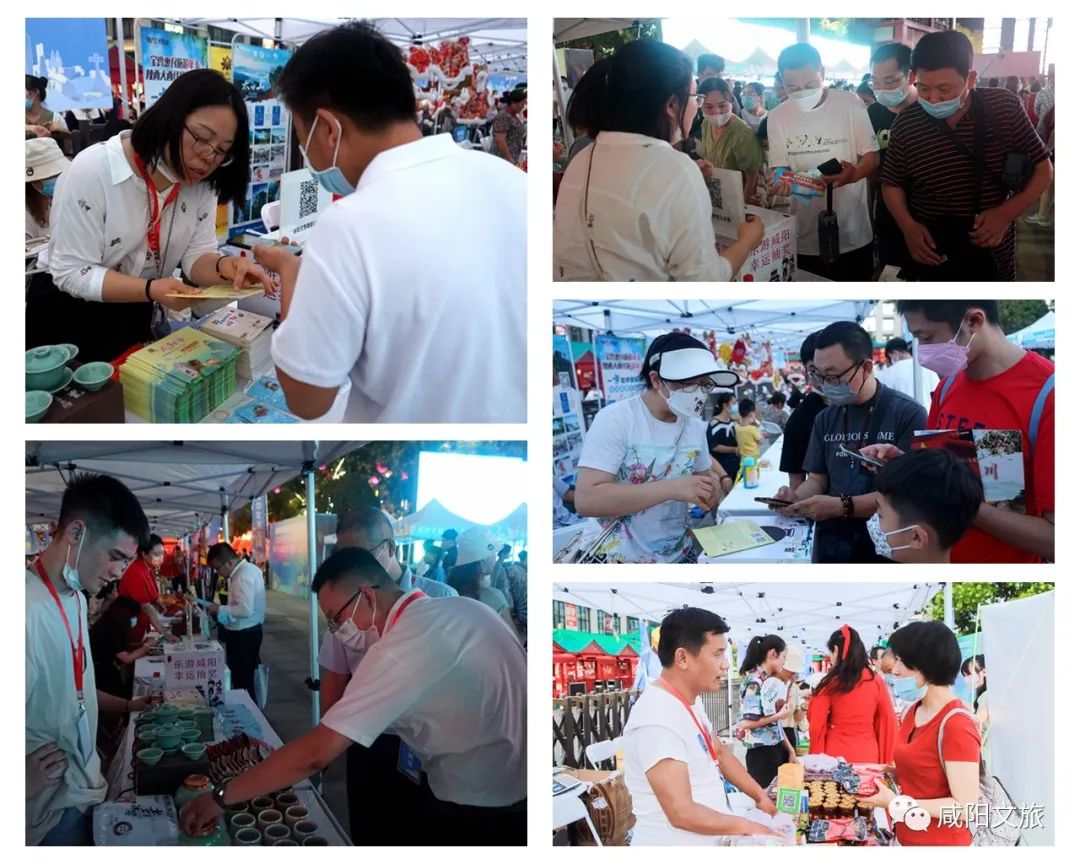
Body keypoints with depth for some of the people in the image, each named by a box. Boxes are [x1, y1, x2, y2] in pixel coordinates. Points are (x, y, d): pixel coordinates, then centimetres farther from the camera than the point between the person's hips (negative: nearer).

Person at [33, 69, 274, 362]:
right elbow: (71, 272, -23)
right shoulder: (91, 171, -23)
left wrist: (223, 267, -30)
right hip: (68, 319, -5)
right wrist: (151, 290, -35)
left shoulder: (202, 181, -6)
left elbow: (196, 256, -6)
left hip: (138, 319, 5)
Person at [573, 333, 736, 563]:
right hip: (616, 558, -6)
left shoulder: (696, 426, 2)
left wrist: (710, 492, -9)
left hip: (678, 556, 6)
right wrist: (672, 488, -30)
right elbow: (586, 500, -25)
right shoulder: (615, 419, -16)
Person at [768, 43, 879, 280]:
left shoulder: (850, 103, -5)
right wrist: (782, 180, -22)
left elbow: (871, 156, -3)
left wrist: (854, 174, -26)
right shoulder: (777, 116, 1)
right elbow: (779, 167, 3)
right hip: (804, 238, 2)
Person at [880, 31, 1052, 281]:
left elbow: (1043, 169, -1)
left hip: (992, 252, 0)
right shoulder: (906, 125, -9)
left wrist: (1005, 214, -16)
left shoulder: (1005, 107, -10)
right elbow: (892, 184, 5)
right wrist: (908, 227, -13)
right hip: (931, 254, 0)